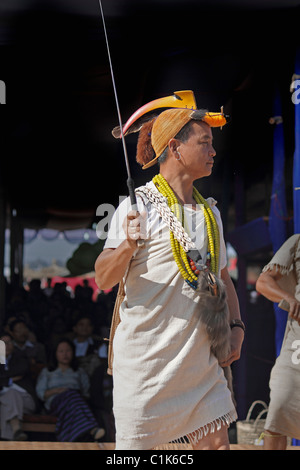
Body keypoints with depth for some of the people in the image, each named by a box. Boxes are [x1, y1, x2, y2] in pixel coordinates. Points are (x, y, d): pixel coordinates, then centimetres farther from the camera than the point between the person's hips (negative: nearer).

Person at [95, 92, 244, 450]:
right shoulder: (139, 206, -6)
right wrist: (128, 244, -28)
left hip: (200, 355, 6)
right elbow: (104, 279, -11)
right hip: (147, 354, -6)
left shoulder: (210, 212, 14)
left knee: (216, 440, 3)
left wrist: (236, 325, 10)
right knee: (136, 445, -2)